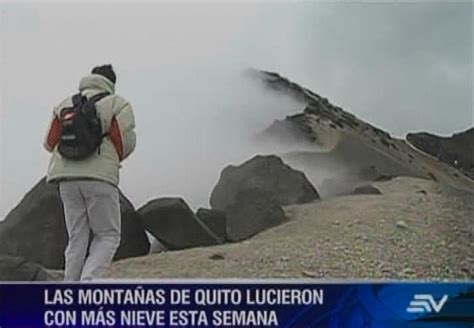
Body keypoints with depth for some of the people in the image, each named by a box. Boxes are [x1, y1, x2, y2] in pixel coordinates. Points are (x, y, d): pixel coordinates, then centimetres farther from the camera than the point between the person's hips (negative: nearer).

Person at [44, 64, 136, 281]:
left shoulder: (66, 104, 16)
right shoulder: (117, 104, 4)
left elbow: (50, 142, 10)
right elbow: (126, 142, -3)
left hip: (67, 176, 5)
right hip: (100, 176, -4)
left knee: (78, 237, 11)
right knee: (108, 236, 5)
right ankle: (88, 281, -16)